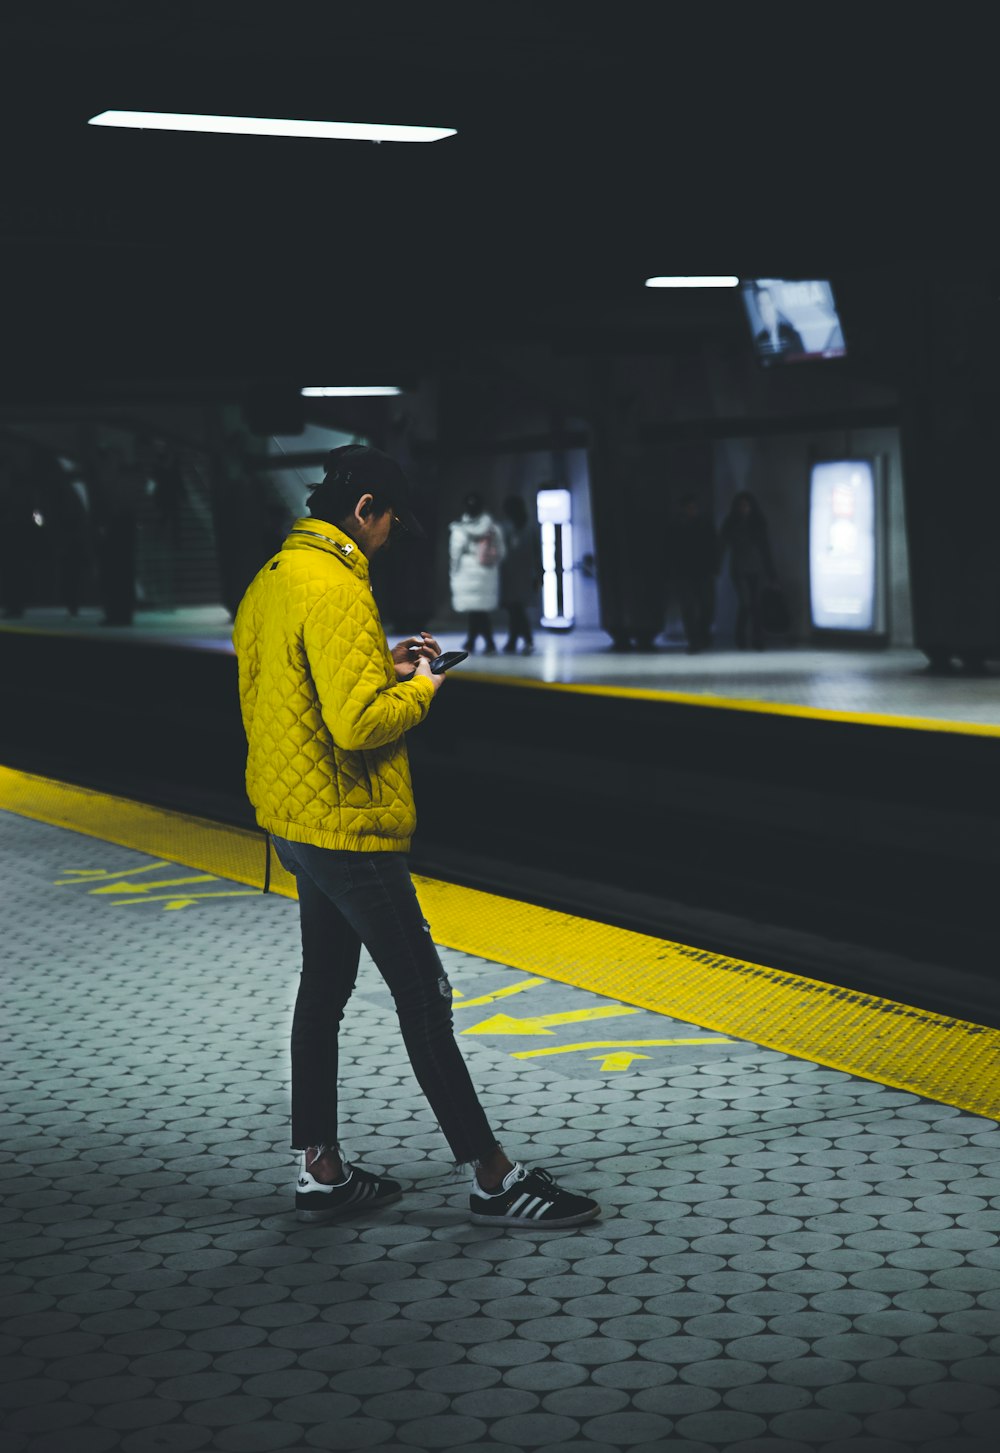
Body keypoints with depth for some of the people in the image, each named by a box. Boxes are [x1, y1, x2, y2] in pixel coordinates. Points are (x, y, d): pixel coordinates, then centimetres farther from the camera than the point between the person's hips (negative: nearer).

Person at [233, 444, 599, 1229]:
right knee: (424, 995, -3)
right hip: (347, 826, -10)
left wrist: (381, 667, 12)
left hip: (295, 821, 10)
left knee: (324, 986, 16)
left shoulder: (272, 581, 11)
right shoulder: (335, 588, -22)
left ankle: (322, 1171, 23)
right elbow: (360, 724, -28)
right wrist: (418, 689, -10)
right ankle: (493, 1179, 5)